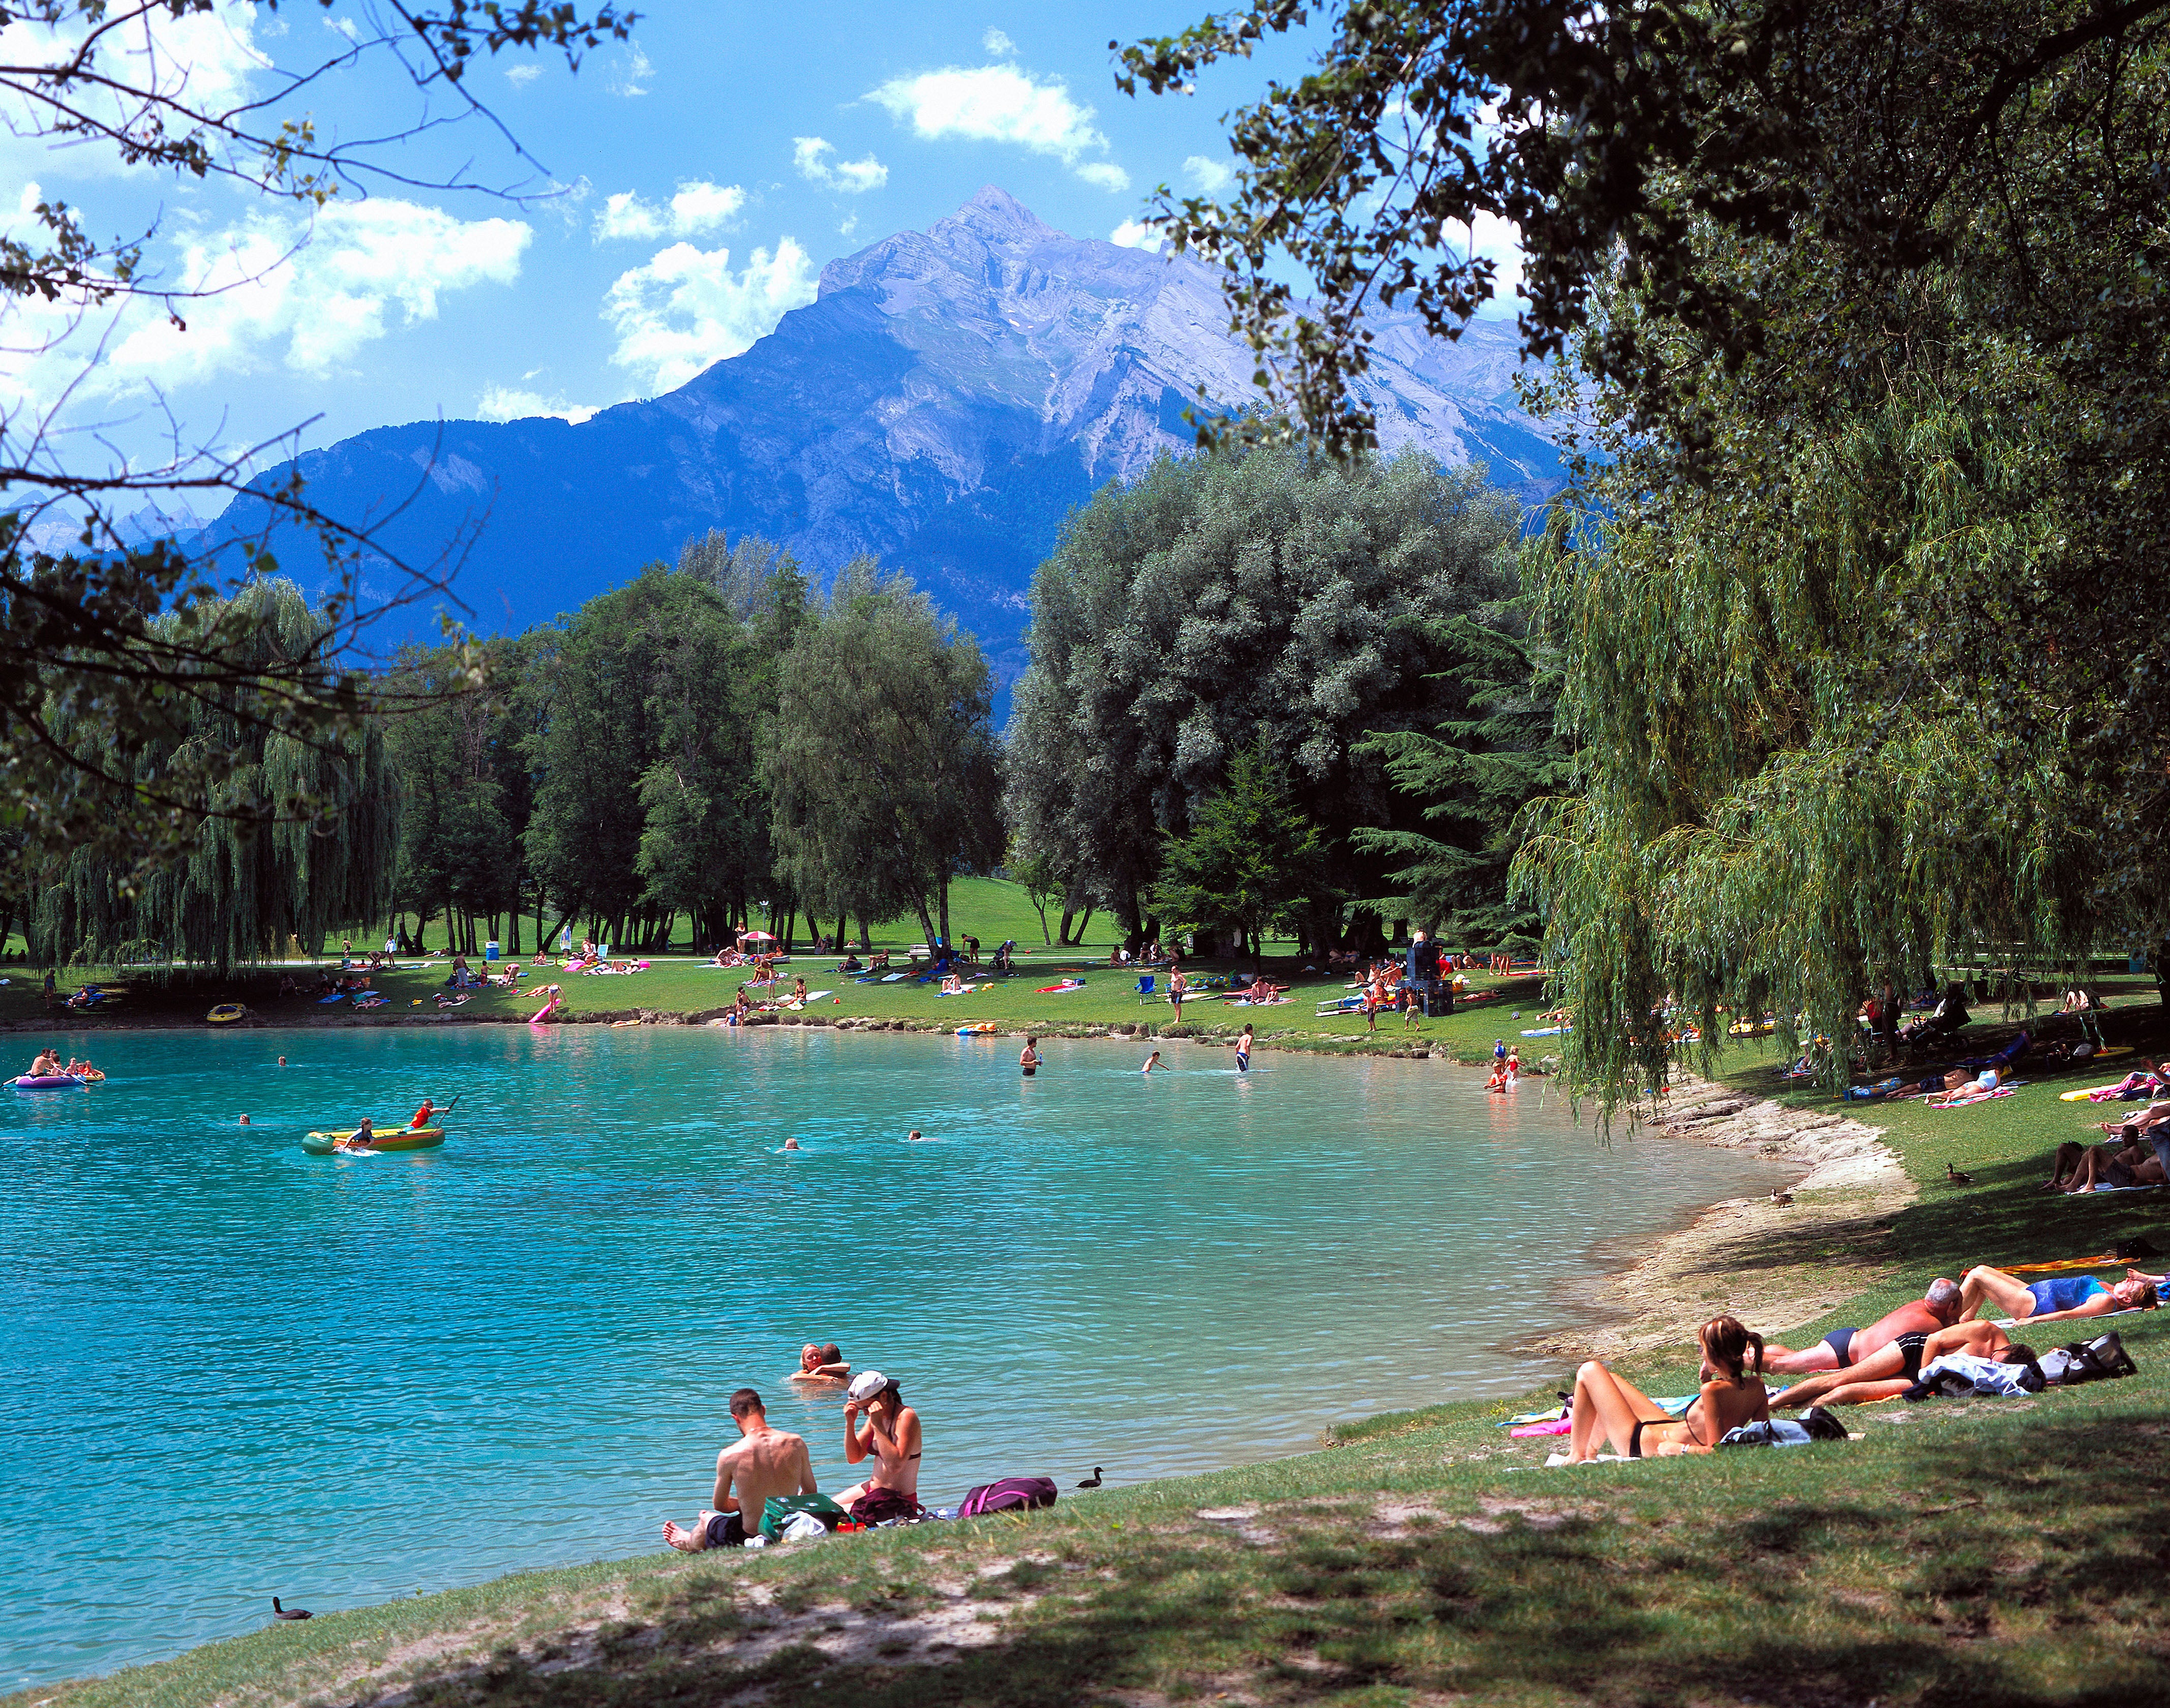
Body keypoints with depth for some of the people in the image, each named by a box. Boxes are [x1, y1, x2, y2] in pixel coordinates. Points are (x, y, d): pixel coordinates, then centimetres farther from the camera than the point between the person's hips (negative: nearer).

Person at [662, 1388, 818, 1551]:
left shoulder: (729, 1455, -17)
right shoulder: (797, 1443, -11)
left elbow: (720, 1505, -2)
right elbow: (811, 1493, 3)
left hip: (750, 1538, -3)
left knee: (706, 1519, 30)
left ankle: (690, 1543, 62)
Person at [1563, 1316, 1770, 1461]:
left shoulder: (1714, 1390, -36)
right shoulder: (1756, 1386, -12)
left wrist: (1679, 1449, -23)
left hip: (1640, 1442, -9)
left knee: (1590, 1371, 5)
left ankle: (1576, 1455, 14)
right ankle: (1590, 1450, 39)